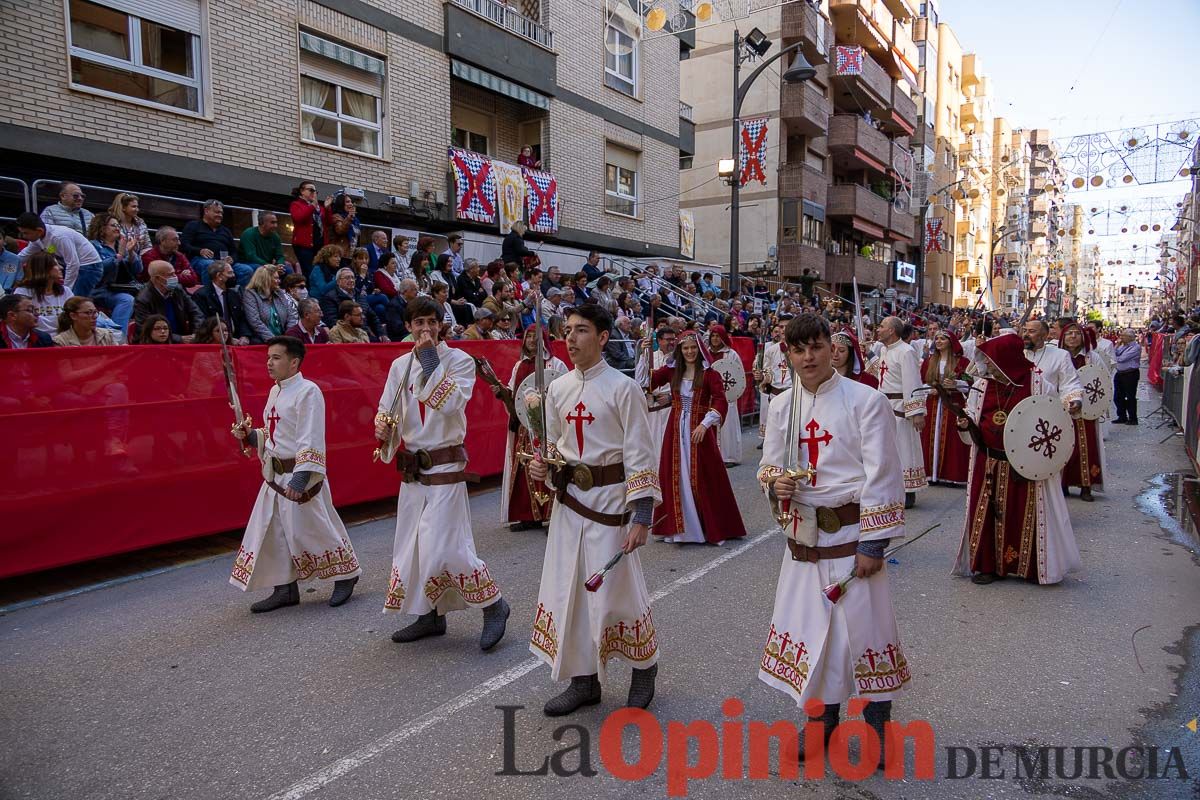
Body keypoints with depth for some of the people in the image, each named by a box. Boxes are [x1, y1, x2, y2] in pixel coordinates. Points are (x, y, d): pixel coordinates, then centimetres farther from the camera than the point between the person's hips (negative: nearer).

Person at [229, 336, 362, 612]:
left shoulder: (308, 391, -14)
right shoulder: (275, 392, 13)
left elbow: (311, 440, -20)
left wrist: (300, 477, -25)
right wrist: (250, 435, 5)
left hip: (300, 475, -9)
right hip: (275, 475, 9)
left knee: (313, 528, -1)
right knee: (272, 531, 10)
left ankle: (346, 576, 19)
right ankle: (285, 589, 23)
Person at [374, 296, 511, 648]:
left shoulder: (460, 360, -7)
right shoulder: (400, 365, 8)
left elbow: (450, 403, -22)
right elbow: (388, 406, 13)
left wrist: (430, 360, -19)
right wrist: (384, 423, -10)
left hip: (445, 466, -6)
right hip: (411, 468, 6)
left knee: (444, 546, -12)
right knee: (411, 544, 12)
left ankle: (494, 605, 6)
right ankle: (430, 615, 28)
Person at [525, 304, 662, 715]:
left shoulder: (623, 388, -10)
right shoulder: (558, 388, 6)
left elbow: (640, 455, -11)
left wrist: (642, 517, -15)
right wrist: (541, 466, -5)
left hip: (609, 499, -6)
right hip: (568, 498, 6)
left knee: (614, 590, 1)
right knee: (567, 589, 9)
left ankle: (644, 667, 28)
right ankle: (583, 680, 27)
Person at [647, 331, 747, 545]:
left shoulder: (709, 373, -5)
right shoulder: (671, 371, 6)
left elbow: (721, 402, -14)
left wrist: (705, 424, -25)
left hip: (700, 429, -3)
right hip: (676, 430, 4)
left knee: (702, 477, 2)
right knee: (674, 477, 7)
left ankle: (712, 526, 15)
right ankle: (677, 525, 20)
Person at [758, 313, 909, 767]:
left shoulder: (865, 401, -10)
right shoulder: (781, 406, 5)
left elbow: (882, 476, -11)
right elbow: (768, 465, 12)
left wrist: (873, 543, -13)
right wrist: (775, 484, -13)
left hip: (850, 532, -4)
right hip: (803, 534, 5)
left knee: (864, 625, 2)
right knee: (810, 625, 12)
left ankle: (877, 729, 24)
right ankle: (823, 720, 32)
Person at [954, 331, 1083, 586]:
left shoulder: (1038, 385, -7)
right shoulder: (982, 386, 3)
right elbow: (973, 424, 8)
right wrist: (965, 425, -14)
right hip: (989, 465, 3)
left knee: (1027, 515, 7)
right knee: (987, 515, 6)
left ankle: (1032, 567, 23)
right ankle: (987, 565, 18)